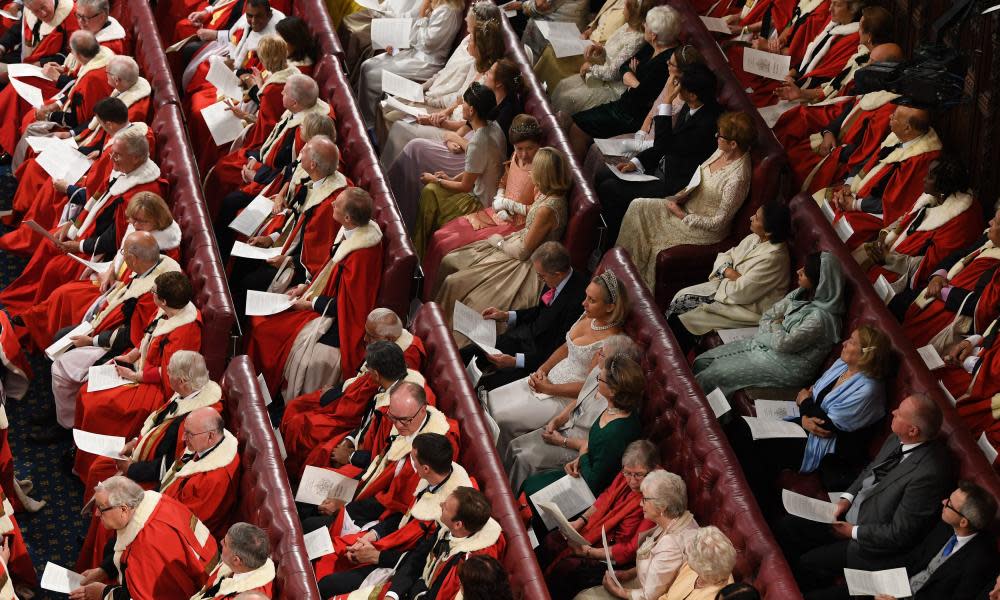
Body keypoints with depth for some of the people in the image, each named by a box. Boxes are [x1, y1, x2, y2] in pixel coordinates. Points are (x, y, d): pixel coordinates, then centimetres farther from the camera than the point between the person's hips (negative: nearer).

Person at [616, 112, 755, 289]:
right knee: (638, 207, -2)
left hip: (704, 230, -8)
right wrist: (683, 193, -1)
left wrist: (682, 215, -17)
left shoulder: (737, 178, -31)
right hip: (689, 206, 9)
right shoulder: (723, 151, -6)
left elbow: (718, 223, -24)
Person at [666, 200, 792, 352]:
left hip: (749, 307, -9)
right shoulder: (755, 238, -2)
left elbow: (741, 292, -28)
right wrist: (726, 270, -13)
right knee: (681, 297, 1)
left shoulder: (773, 258, -29)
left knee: (681, 322, -12)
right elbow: (725, 256, 9)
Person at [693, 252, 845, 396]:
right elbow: (767, 316, 6)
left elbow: (783, 343, -27)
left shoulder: (821, 317, -26)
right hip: (764, 346, 9)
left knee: (708, 377, -12)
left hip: (786, 367, -9)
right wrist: (774, 329, -15)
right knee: (701, 361, 4)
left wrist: (776, 326, -6)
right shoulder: (801, 294, 0)